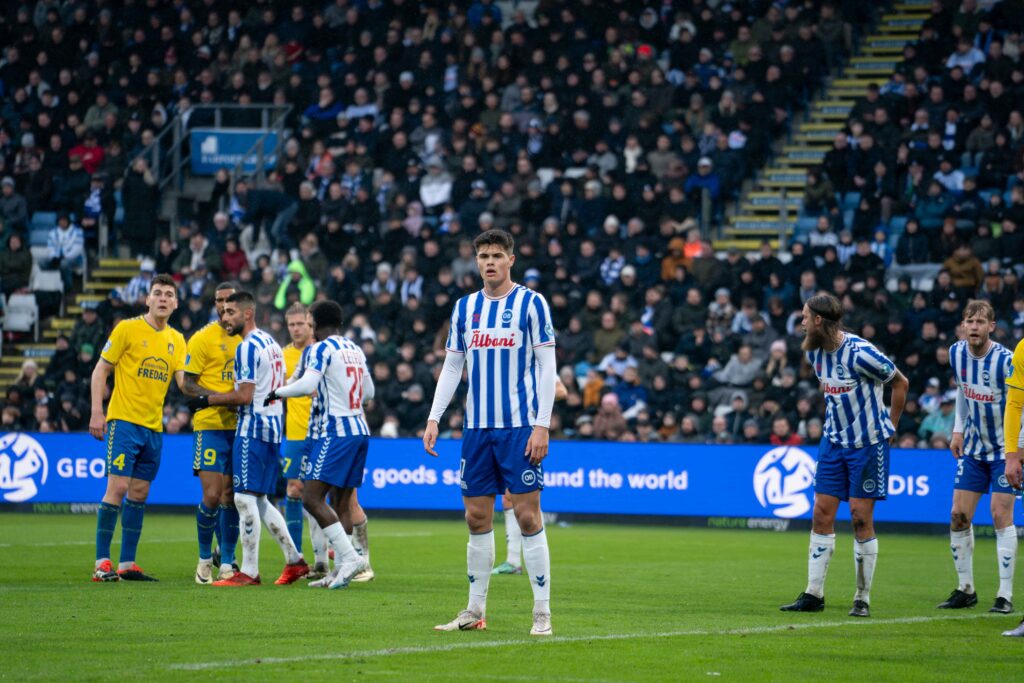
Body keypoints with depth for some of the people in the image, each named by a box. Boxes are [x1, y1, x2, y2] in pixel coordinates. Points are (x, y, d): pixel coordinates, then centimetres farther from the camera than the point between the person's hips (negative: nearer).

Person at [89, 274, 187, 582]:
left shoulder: (176, 340, 11)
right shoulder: (128, 329, -4)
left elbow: (183, 380, 3)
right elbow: (101, 370, -3)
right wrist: (97, 412, -11)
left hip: (154, 427, 6)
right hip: (124, 420, -6)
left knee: (139, 493, 6)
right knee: (117, 487, -12)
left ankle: (127, 564, 10)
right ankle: (102, 562, -9)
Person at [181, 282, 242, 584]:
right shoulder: (203, 338, -3)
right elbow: (188, 384, -6)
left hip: (240, 426, 4)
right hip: (210, 425, -4)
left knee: (231, 498, 5)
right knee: (212, 496, -9)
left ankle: (227, 563, 12)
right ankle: (205, 558, 9)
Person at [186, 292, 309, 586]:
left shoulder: (247, 347, -14)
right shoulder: (271, 342, 16)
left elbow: (245, 396, -19)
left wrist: (206, 400, -9)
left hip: (252, 429, -10)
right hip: (273, 426, 10)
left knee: (245, 498, -8)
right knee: (259, 500, 14)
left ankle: (249, 571, -8)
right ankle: (294, 560, 14)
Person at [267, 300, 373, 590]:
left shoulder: (321, 349, -8)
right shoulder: (355, 349, 16)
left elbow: (307, 384, -21)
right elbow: (369, 391, 23)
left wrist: (277, 393, -7)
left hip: (334, 432, -9)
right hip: (359, 428, 9)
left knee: (313, 498, -12)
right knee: (343, 502, 10)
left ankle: (350, 557, -21)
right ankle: (341, 570, 8)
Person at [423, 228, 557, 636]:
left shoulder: (531, 304, -3)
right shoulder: (465, 308, 11)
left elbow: (547, 367, -5)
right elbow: (451, 368, 14)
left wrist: (542, 425, -12)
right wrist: (434, 419, 5)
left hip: (520, 427, -5)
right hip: (477, 427, 5)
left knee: (527, 515, -6)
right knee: (477, 517, 6)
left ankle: (542, 612, -2)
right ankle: (475, 611, 14)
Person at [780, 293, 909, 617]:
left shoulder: (860, 353, -20)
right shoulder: (815, 352, 2)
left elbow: (900, 382, -7)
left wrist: (889, 426, -1)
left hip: (868, 444, -7)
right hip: (834, 441, 7)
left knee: (861, 517, -4)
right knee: (822, 514, 2)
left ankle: (862, 599, 5)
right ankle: (814, 595, 6)